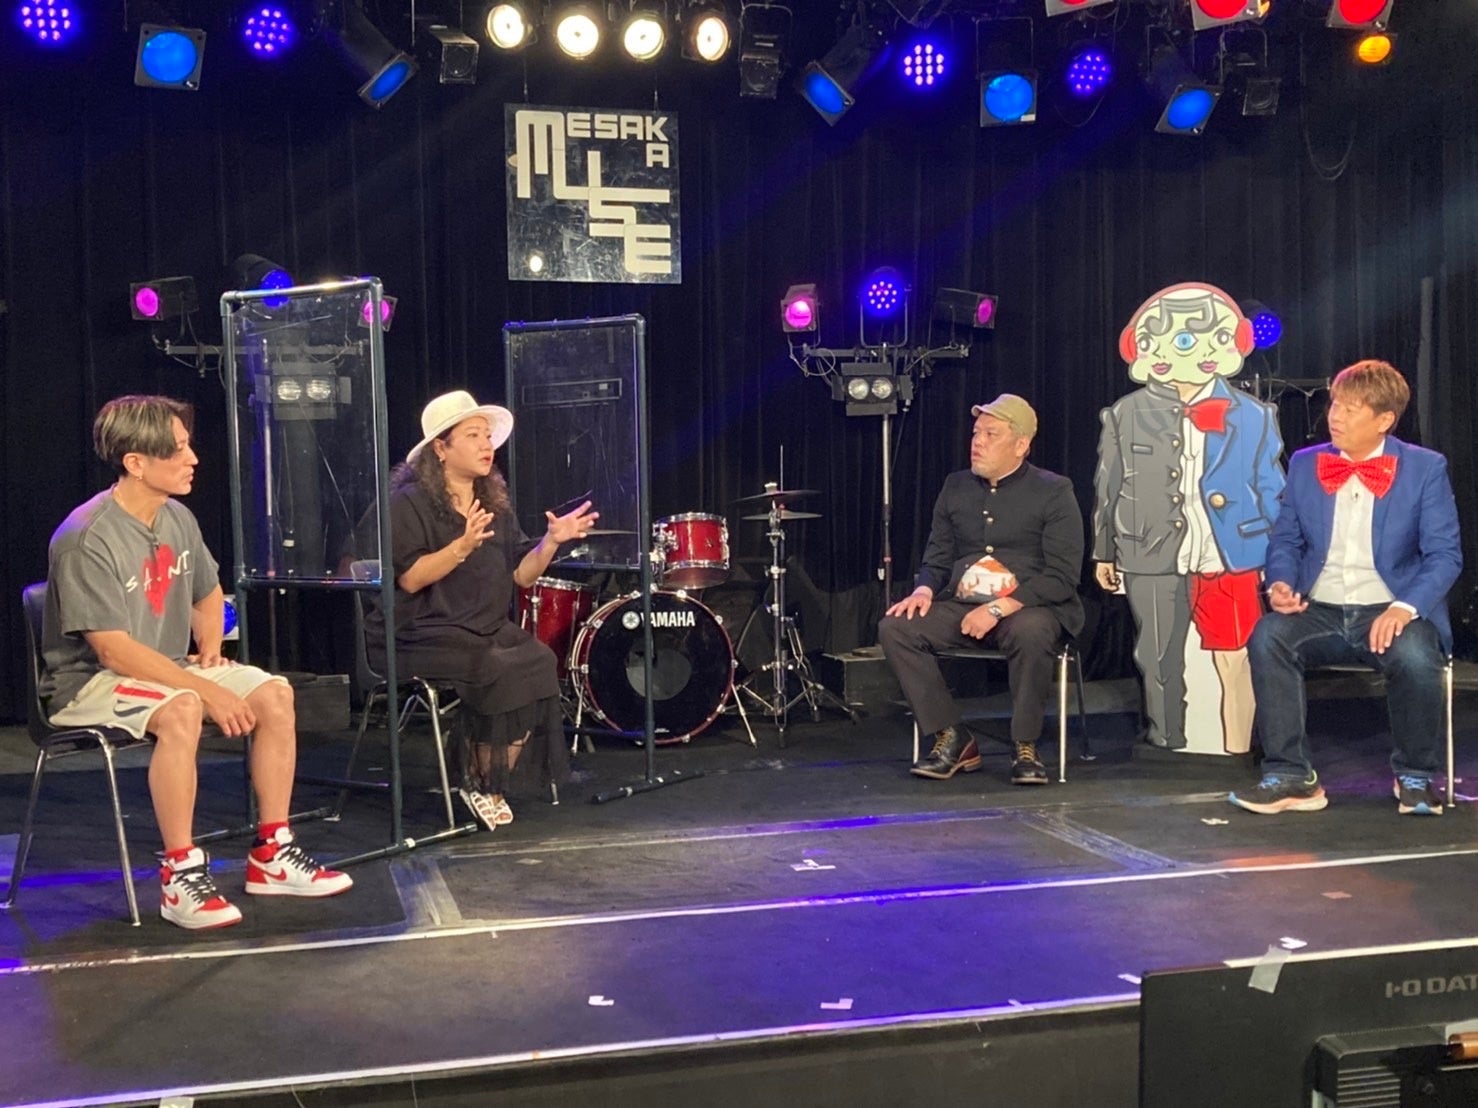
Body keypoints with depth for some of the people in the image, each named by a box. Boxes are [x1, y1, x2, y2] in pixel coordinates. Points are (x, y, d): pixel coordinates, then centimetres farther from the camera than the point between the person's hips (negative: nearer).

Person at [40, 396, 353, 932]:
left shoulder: (177, 519, 3)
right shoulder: (87, 539, -21)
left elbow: (209, 595, 22)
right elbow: (113, 650, -25)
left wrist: (209, 650, 2)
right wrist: (209, 691, -27)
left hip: (169, 670, 8)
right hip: (90, 683, -8)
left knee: (275, 693, -11)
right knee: (181, 710, -37)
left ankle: (272, 854, -3)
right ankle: (180, 877, -27)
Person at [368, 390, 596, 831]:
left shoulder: (496, 503, 14)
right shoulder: (410, 501, -6)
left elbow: (522, 574, 10)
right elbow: (409, 578, -15)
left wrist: (551, 540, -7)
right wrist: (463, 547, -26)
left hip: (488, 627, 7)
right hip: (423, 635, -6)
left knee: (541, 659, -20)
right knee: (500, 670, -28)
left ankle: (493, 783, -7)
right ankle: (479, 785, -6)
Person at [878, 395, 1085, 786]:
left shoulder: (1053, 492, -2)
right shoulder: (956, 487, 12)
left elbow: (1062, 576, -10)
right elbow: (937, 557, 17)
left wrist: (998, 609, -20)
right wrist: (924, 590, -7)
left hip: (1029, 608, -4)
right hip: (960, 607, 5)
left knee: (1030, 632, -39)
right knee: (895, 627, -20)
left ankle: (1025, 746, -19)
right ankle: (952, 738, -10)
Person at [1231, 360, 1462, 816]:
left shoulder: (1426, 468, 1)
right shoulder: (1305, 464, 10)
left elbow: (1445, 554, -4)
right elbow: (1286, 539, 14)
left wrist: (1405, 607, -21)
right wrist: (1280, 582, -8)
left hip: (1390, 613, -2)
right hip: (1319, 612, 2)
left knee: (1416, 655, -35)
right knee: (1266, 636, -29)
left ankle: (1415, 777, -6)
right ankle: (1290, 777, -19)